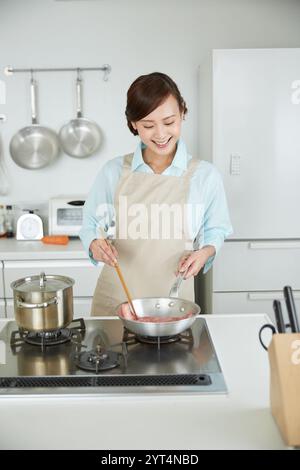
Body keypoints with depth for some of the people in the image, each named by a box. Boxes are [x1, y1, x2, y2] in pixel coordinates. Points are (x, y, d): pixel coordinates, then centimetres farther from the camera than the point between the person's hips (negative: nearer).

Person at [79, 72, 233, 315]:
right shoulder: (113, 172, -4)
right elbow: (91, 225, 5)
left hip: (173, 301, 0)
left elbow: (215, 230, 7)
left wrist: (205, 252, -12)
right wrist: (96, 244, -15)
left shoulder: (205, 175, -5)